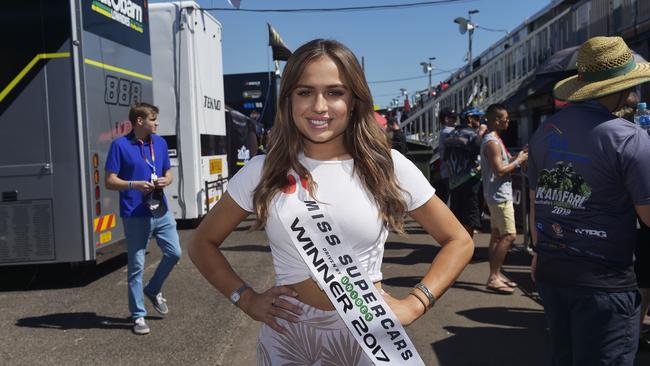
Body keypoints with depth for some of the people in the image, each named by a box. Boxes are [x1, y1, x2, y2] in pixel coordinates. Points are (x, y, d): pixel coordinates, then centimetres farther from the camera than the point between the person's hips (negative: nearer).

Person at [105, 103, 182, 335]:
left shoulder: (160, 143, 10)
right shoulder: (120, 145, -6)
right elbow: (110, 182, -7)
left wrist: (166, 180, -5)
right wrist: (135, 185, -23)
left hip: (161, 210, 5)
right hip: (135, 215, -5)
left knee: (174, 252, 7)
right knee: (136, 266, 2)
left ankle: (153, 290, 33)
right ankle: (138, 316, 14)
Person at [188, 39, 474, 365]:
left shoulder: (388, 167, -6)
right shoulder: (262, 171, -4)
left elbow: (459, 241, 2)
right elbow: (203, 243, 8)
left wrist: (413, 305, -9)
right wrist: (247, 299, -4)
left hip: (369, 336, 0)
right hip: (288, 336, 1)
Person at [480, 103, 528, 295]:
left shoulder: (493, 139, 16)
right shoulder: (492, 142, -17)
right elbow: (499, 171, -22)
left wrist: (516, 157, 10)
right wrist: (518, 161, -11)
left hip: (499, 194, 11)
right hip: (499, 195, -11)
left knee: (497, 235, 12)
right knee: (509, 236, -12)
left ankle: (496, 275, 18)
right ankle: (493, 278, -10)